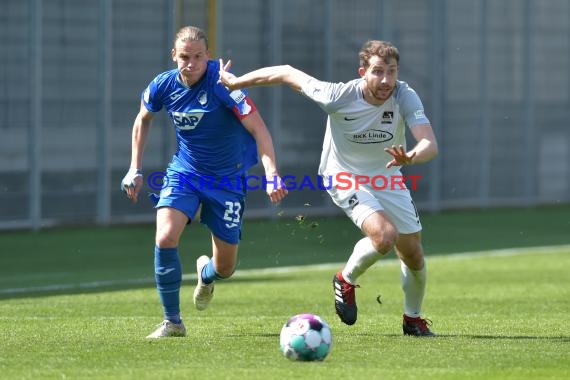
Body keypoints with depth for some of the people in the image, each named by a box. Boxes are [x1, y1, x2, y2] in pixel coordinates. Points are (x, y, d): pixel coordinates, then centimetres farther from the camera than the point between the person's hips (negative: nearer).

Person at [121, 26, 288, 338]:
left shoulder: (223, 84, -24)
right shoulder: (163, 86, -11)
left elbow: (258, 129, -25)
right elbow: (143, 119, 12)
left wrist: (272, 177, -37)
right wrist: (135, 169, 9)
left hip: (227, 179, -2)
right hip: (184, 171, 2)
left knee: (225, 268, 5)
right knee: (166, 238, -24)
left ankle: (206, 273, 46)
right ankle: (172, 321, -8)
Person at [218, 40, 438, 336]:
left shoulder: (405, 97, -24)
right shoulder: (338, 96, -28)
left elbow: (430, 144, -35)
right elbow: (288, 73, -16)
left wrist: (410, 157, -58)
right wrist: (234, 82, -6)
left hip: (387, 177, 4)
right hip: (345, 177, -4)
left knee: (413, 255, 6)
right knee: (385, 236, -27)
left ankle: (413, 319, 34)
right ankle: (346, 281, 3)